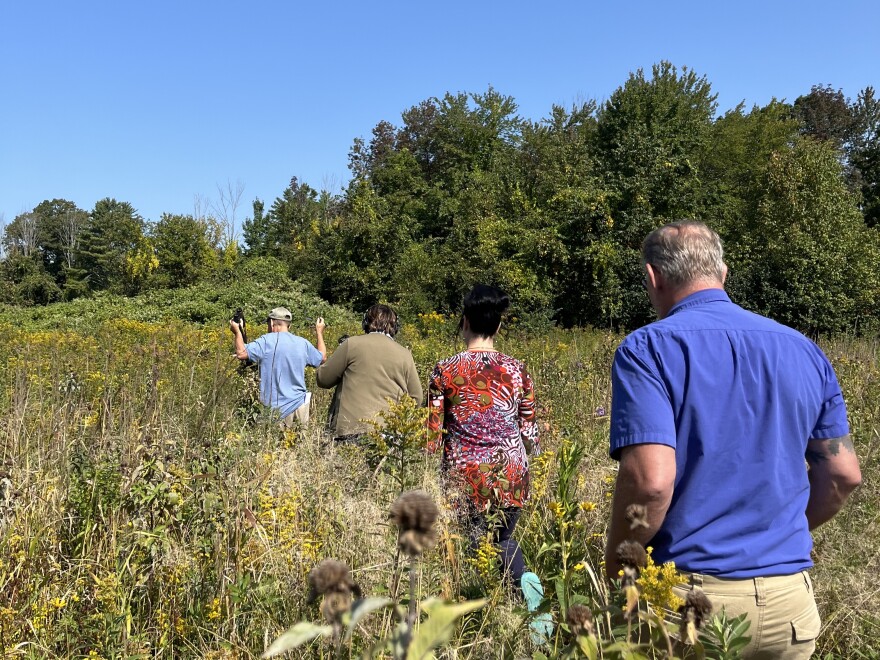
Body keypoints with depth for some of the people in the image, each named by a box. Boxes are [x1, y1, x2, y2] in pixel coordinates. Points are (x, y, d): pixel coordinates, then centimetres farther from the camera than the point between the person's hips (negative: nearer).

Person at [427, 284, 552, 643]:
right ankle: (526, 578, -7)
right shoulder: (517, 370, 1)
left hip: (466, 474, -2)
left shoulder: (445, 371, -5)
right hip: (511, 473, 2)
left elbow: (433, 434, -3)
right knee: (503, 539, 22)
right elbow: (529, 431, 7)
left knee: (475, 546, 11)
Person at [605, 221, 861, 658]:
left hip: (691, 594, -5)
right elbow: (843, 474, 10)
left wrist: (614, 568, -7)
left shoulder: (648, 349, -13)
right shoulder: (803, 349, 6)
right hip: (790, 595, 5)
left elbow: (650, 482, -23)